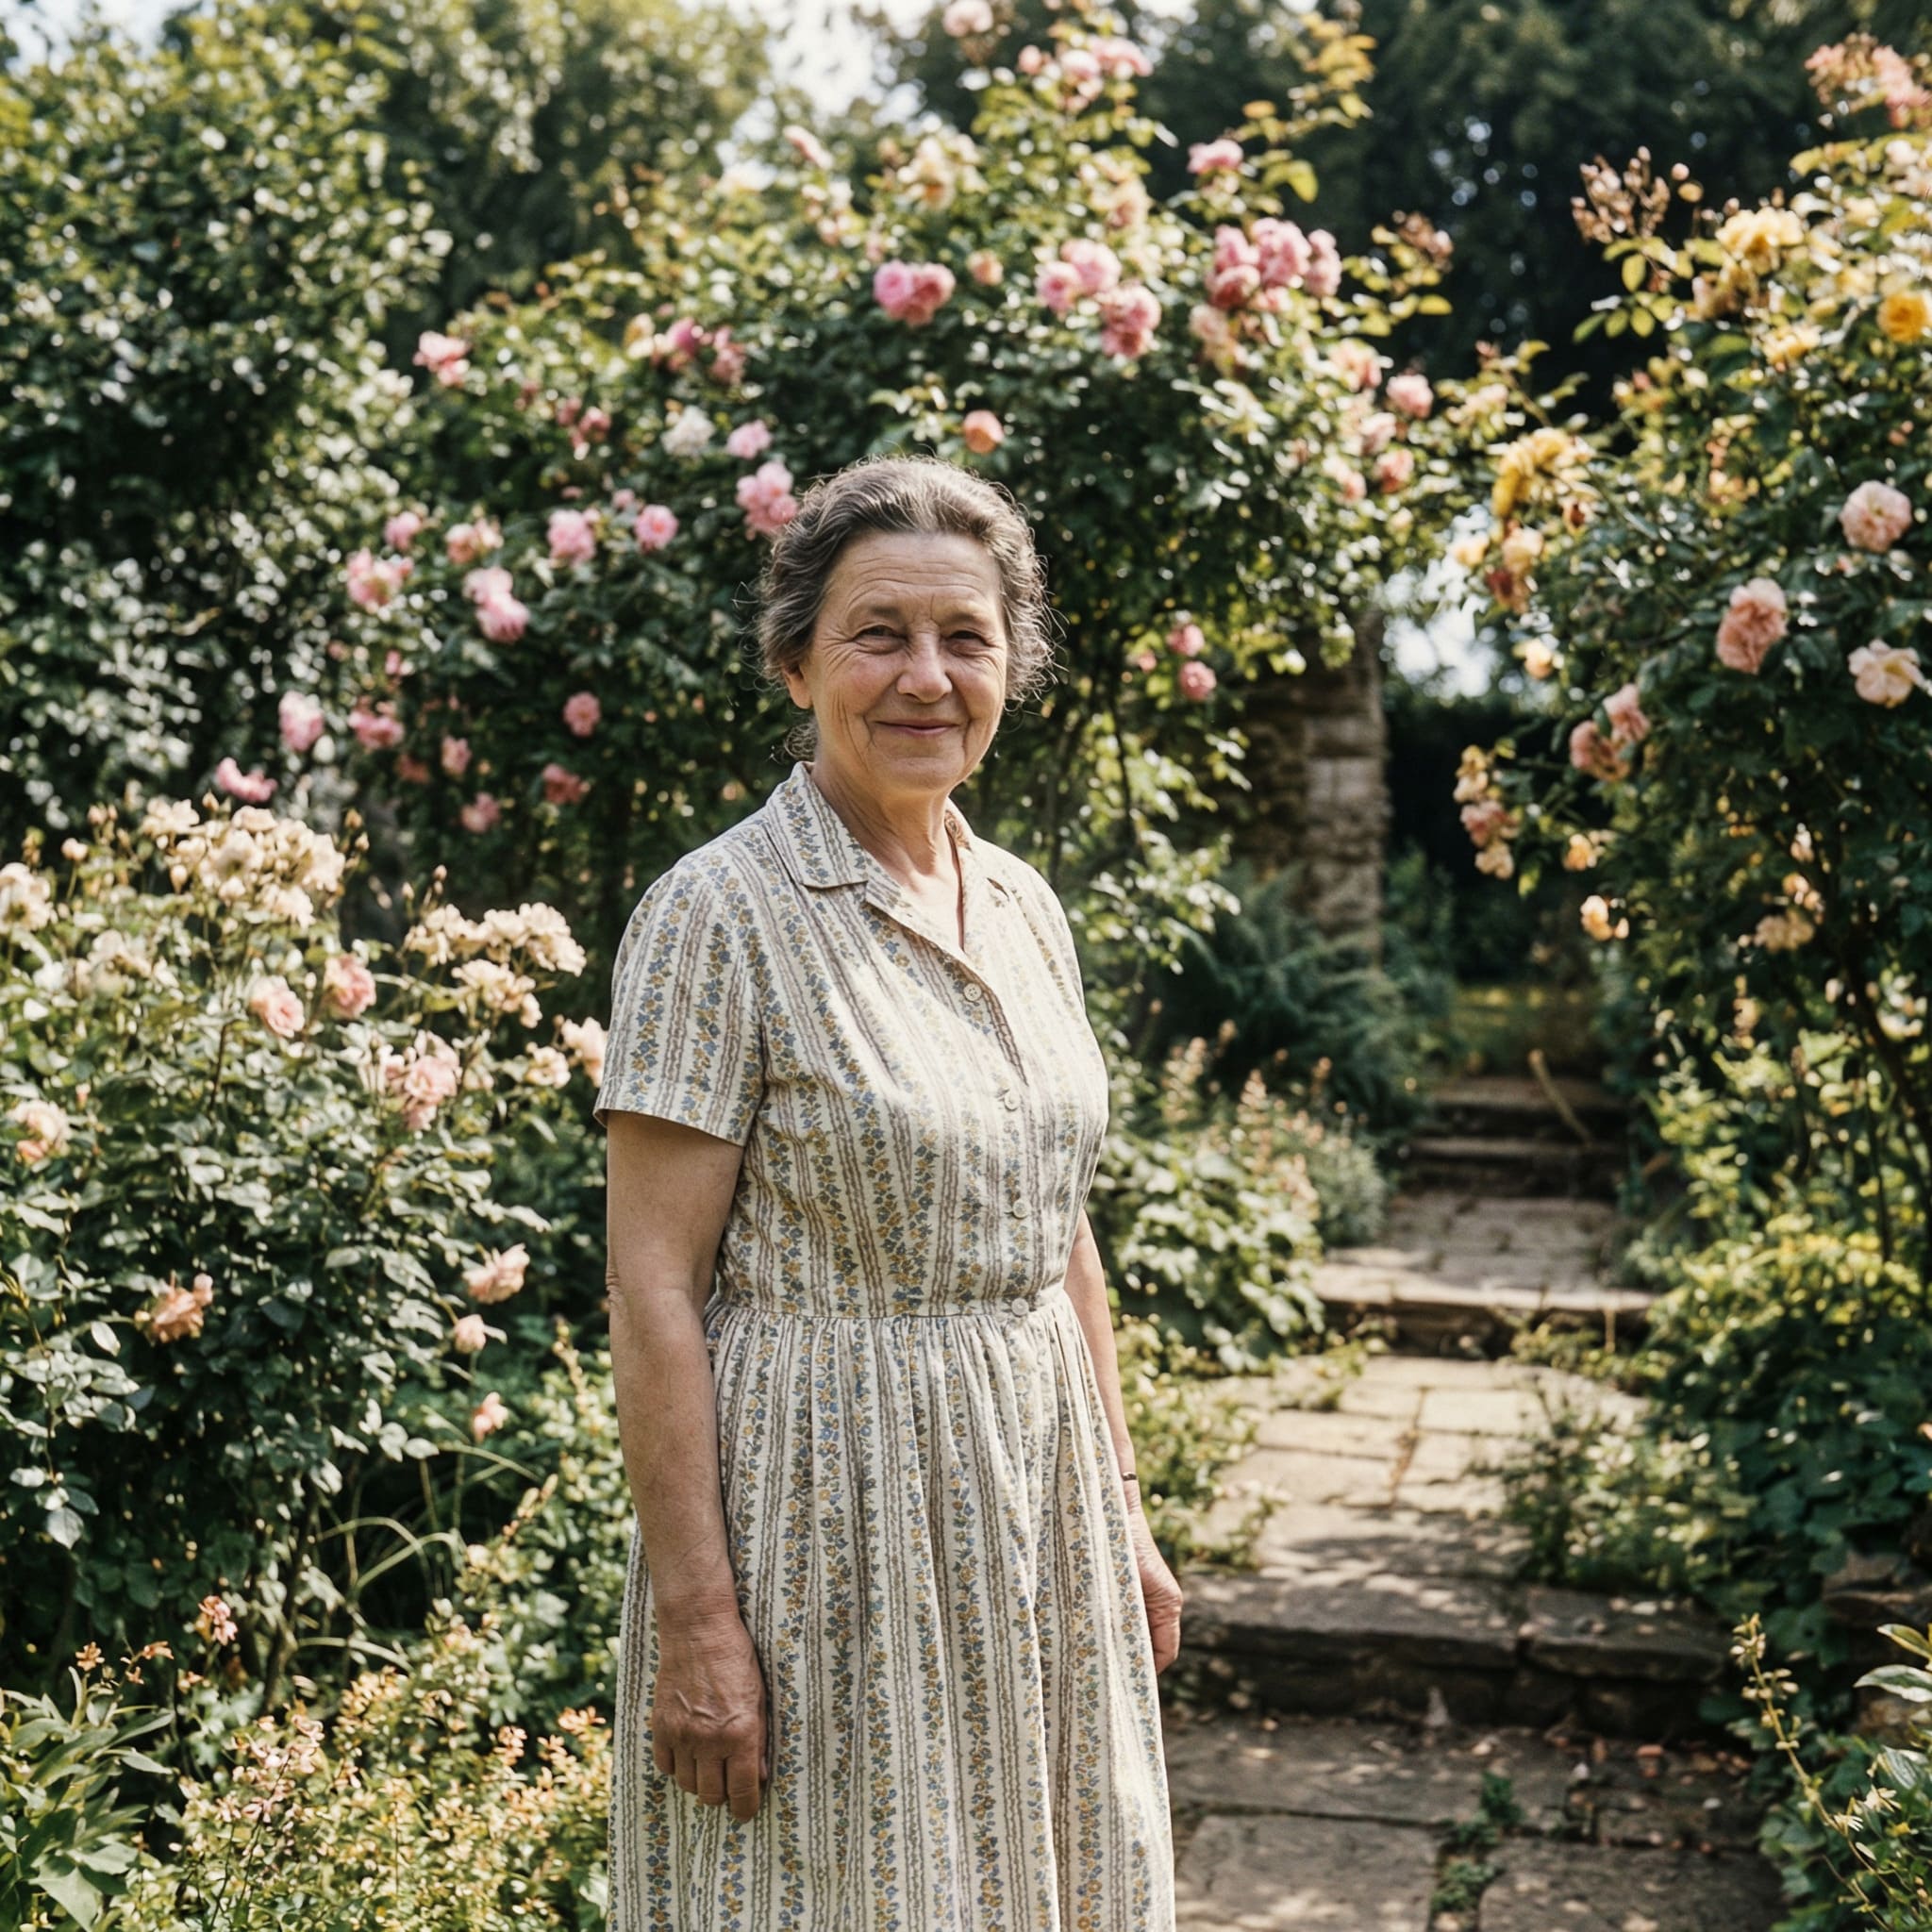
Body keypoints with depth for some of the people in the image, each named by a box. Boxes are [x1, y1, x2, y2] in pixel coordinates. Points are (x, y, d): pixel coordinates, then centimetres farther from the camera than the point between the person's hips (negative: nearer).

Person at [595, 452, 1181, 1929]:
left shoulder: (1023, 905, 6)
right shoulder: (721, 914, -14)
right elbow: (652, 1293, -15)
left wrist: (1125, 1516, 14)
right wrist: (693, 1615, -17)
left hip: (1037, 1492, 7)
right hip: (825, 1513, -6)